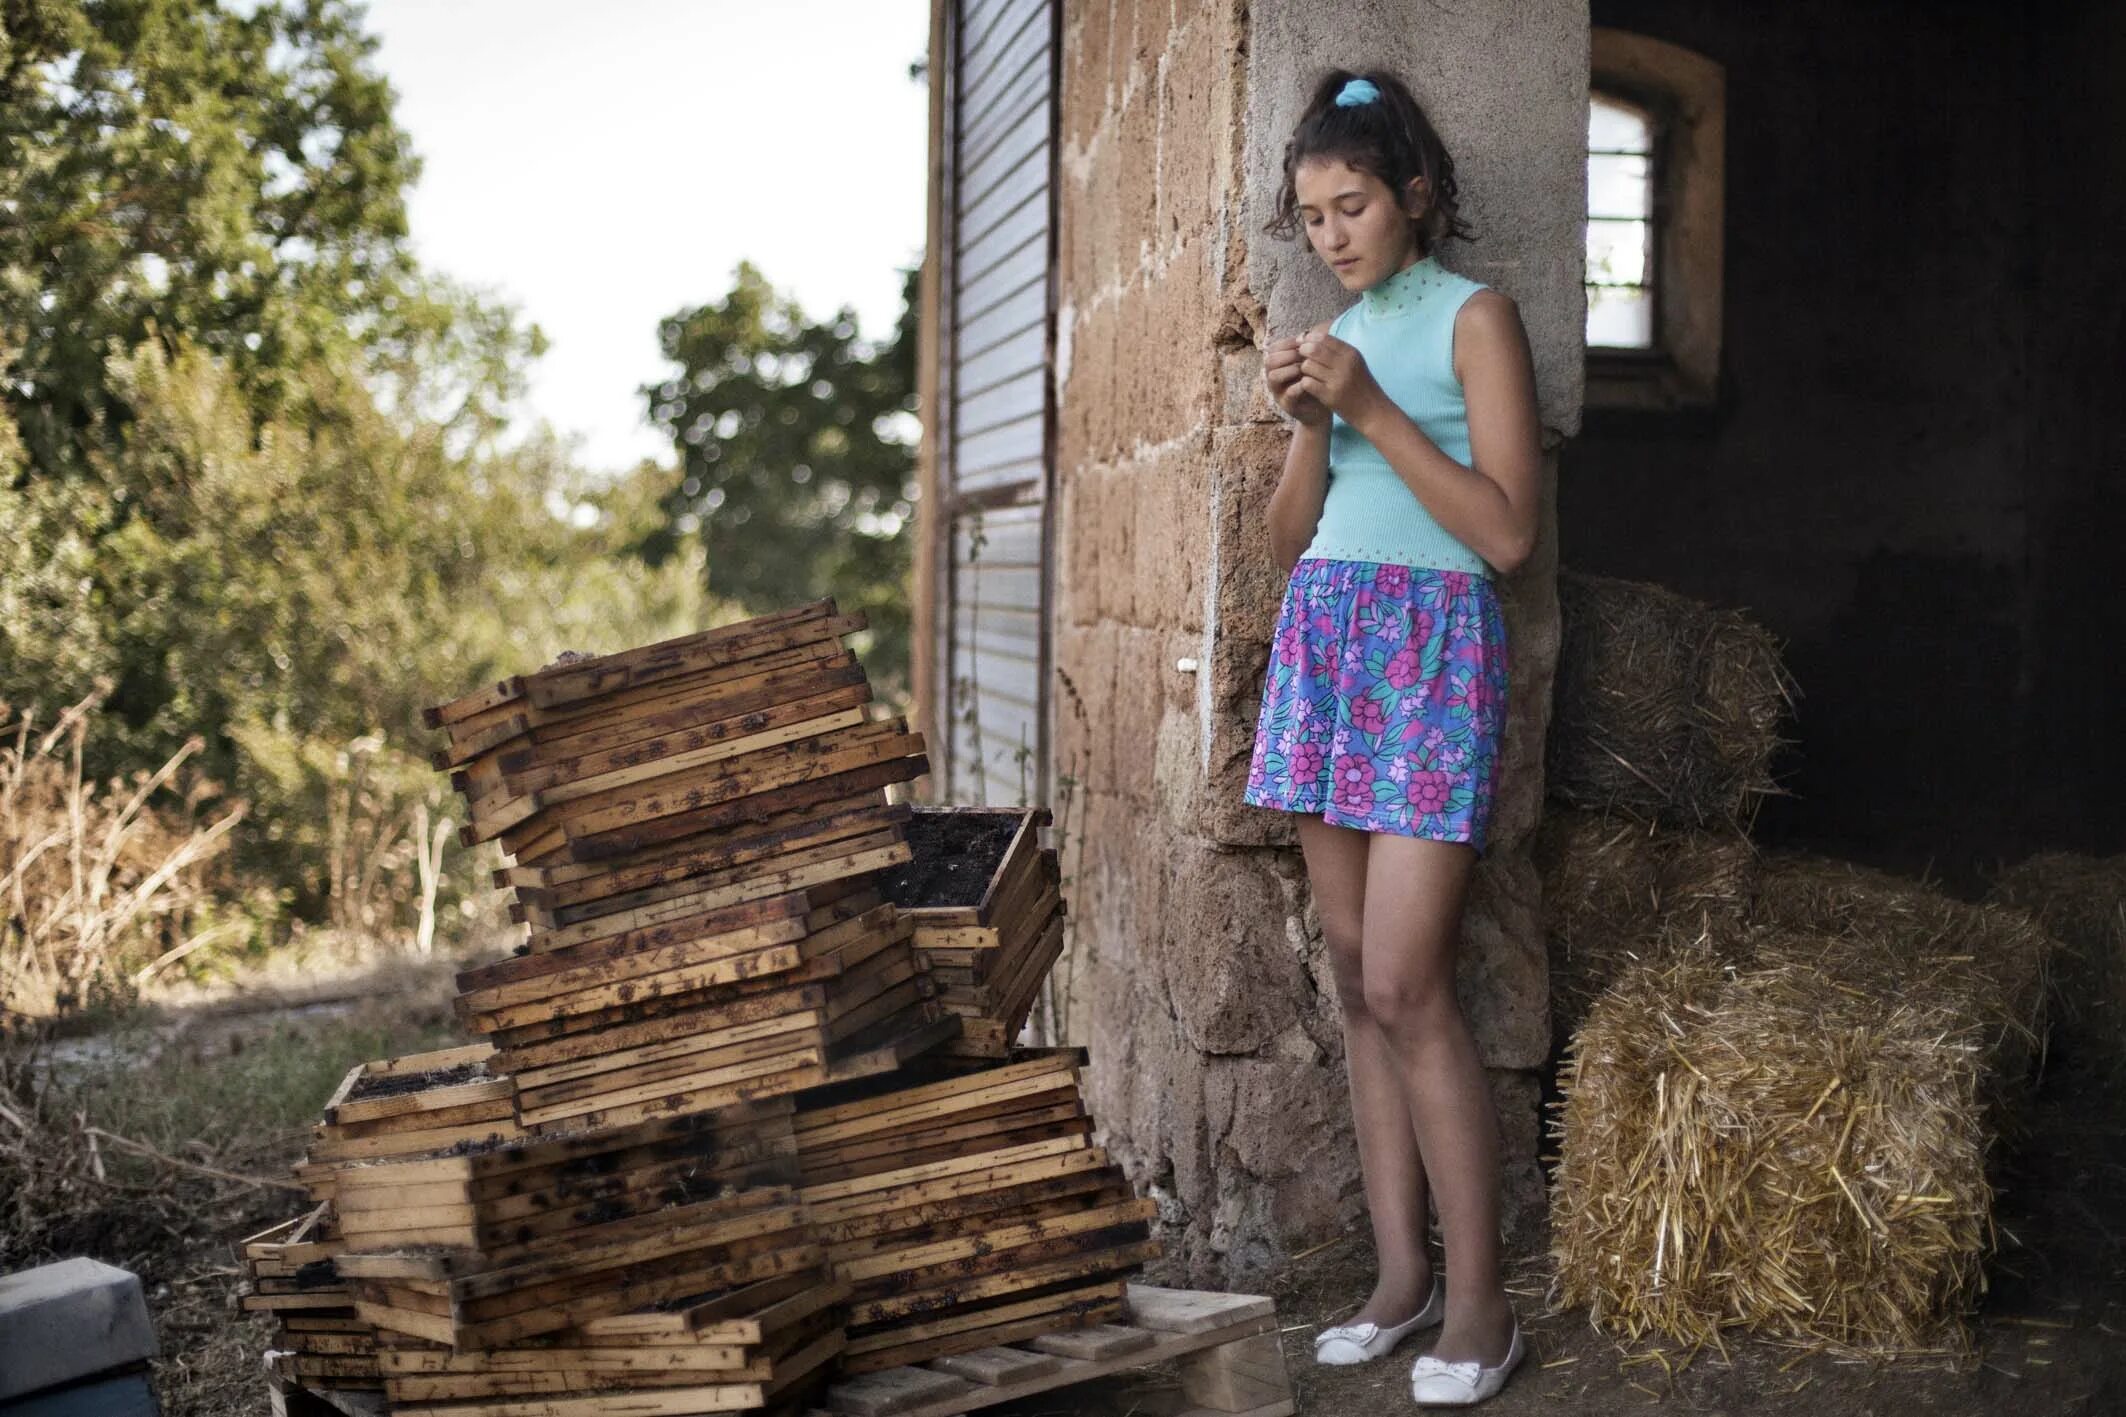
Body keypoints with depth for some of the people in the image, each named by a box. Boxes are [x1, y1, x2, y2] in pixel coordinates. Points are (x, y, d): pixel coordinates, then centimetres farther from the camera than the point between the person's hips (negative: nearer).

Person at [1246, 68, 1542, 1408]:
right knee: (1357, 972, 4)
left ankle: (1480, 1300, -3)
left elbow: (1506, 531, -10)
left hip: (1433, 641, -7)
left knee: (1405, 983, -12)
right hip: (1323, 635, 7)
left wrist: (1374, 412, -14)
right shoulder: (1338, 333, 17)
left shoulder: (1474, 316, -2)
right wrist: (1309, 421, -1)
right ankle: (1402, 1273, 11)